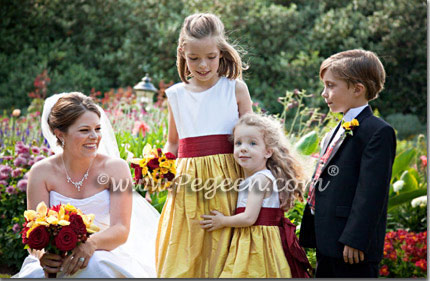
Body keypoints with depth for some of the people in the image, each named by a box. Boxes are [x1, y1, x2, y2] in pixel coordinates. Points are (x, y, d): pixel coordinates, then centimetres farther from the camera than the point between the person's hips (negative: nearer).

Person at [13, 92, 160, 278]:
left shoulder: (116, 168, -1)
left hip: (105, 258, 0)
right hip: (57, 261, 0)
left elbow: (121, 229, -10)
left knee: (93, 265, -35)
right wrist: (42, 254, -30)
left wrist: (91, 243, -32)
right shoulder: (42, 172, 0)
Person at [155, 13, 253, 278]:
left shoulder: (236, 89, 1)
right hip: (188, 183, 2)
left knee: (221, 255, 0)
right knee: (180, 258, 4)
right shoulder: (176, 95, 8)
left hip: (226, 183, -2)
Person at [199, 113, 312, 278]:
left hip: (258, 244, -9)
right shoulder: (249, 179, 15)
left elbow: (249, 218, -17)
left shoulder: (261, 179, -13)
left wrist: (222, 221, -4)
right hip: (246, 242, 9)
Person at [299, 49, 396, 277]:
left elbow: (371, 191, -19)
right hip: (327, 245, 10)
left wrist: (355, 240, -23)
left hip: (353, 249, -10)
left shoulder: (378, 132, -11)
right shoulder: (334, 134, 19)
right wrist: (310, 235, 17)